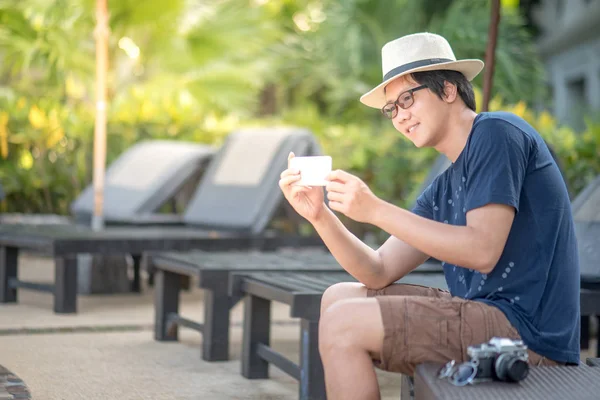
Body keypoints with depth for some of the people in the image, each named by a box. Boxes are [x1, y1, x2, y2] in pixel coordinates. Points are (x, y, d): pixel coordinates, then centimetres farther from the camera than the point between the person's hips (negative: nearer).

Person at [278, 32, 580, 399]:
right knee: (338, 298, 15)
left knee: (342, 324, -15)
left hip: (527, 329, -10)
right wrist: (320, 215, -1)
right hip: (488, 316, 10)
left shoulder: (498, 134, -9)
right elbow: (379, 273, 13)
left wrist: (376, 210, -18)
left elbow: (483, 251, -20)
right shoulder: (444, 189, 17)